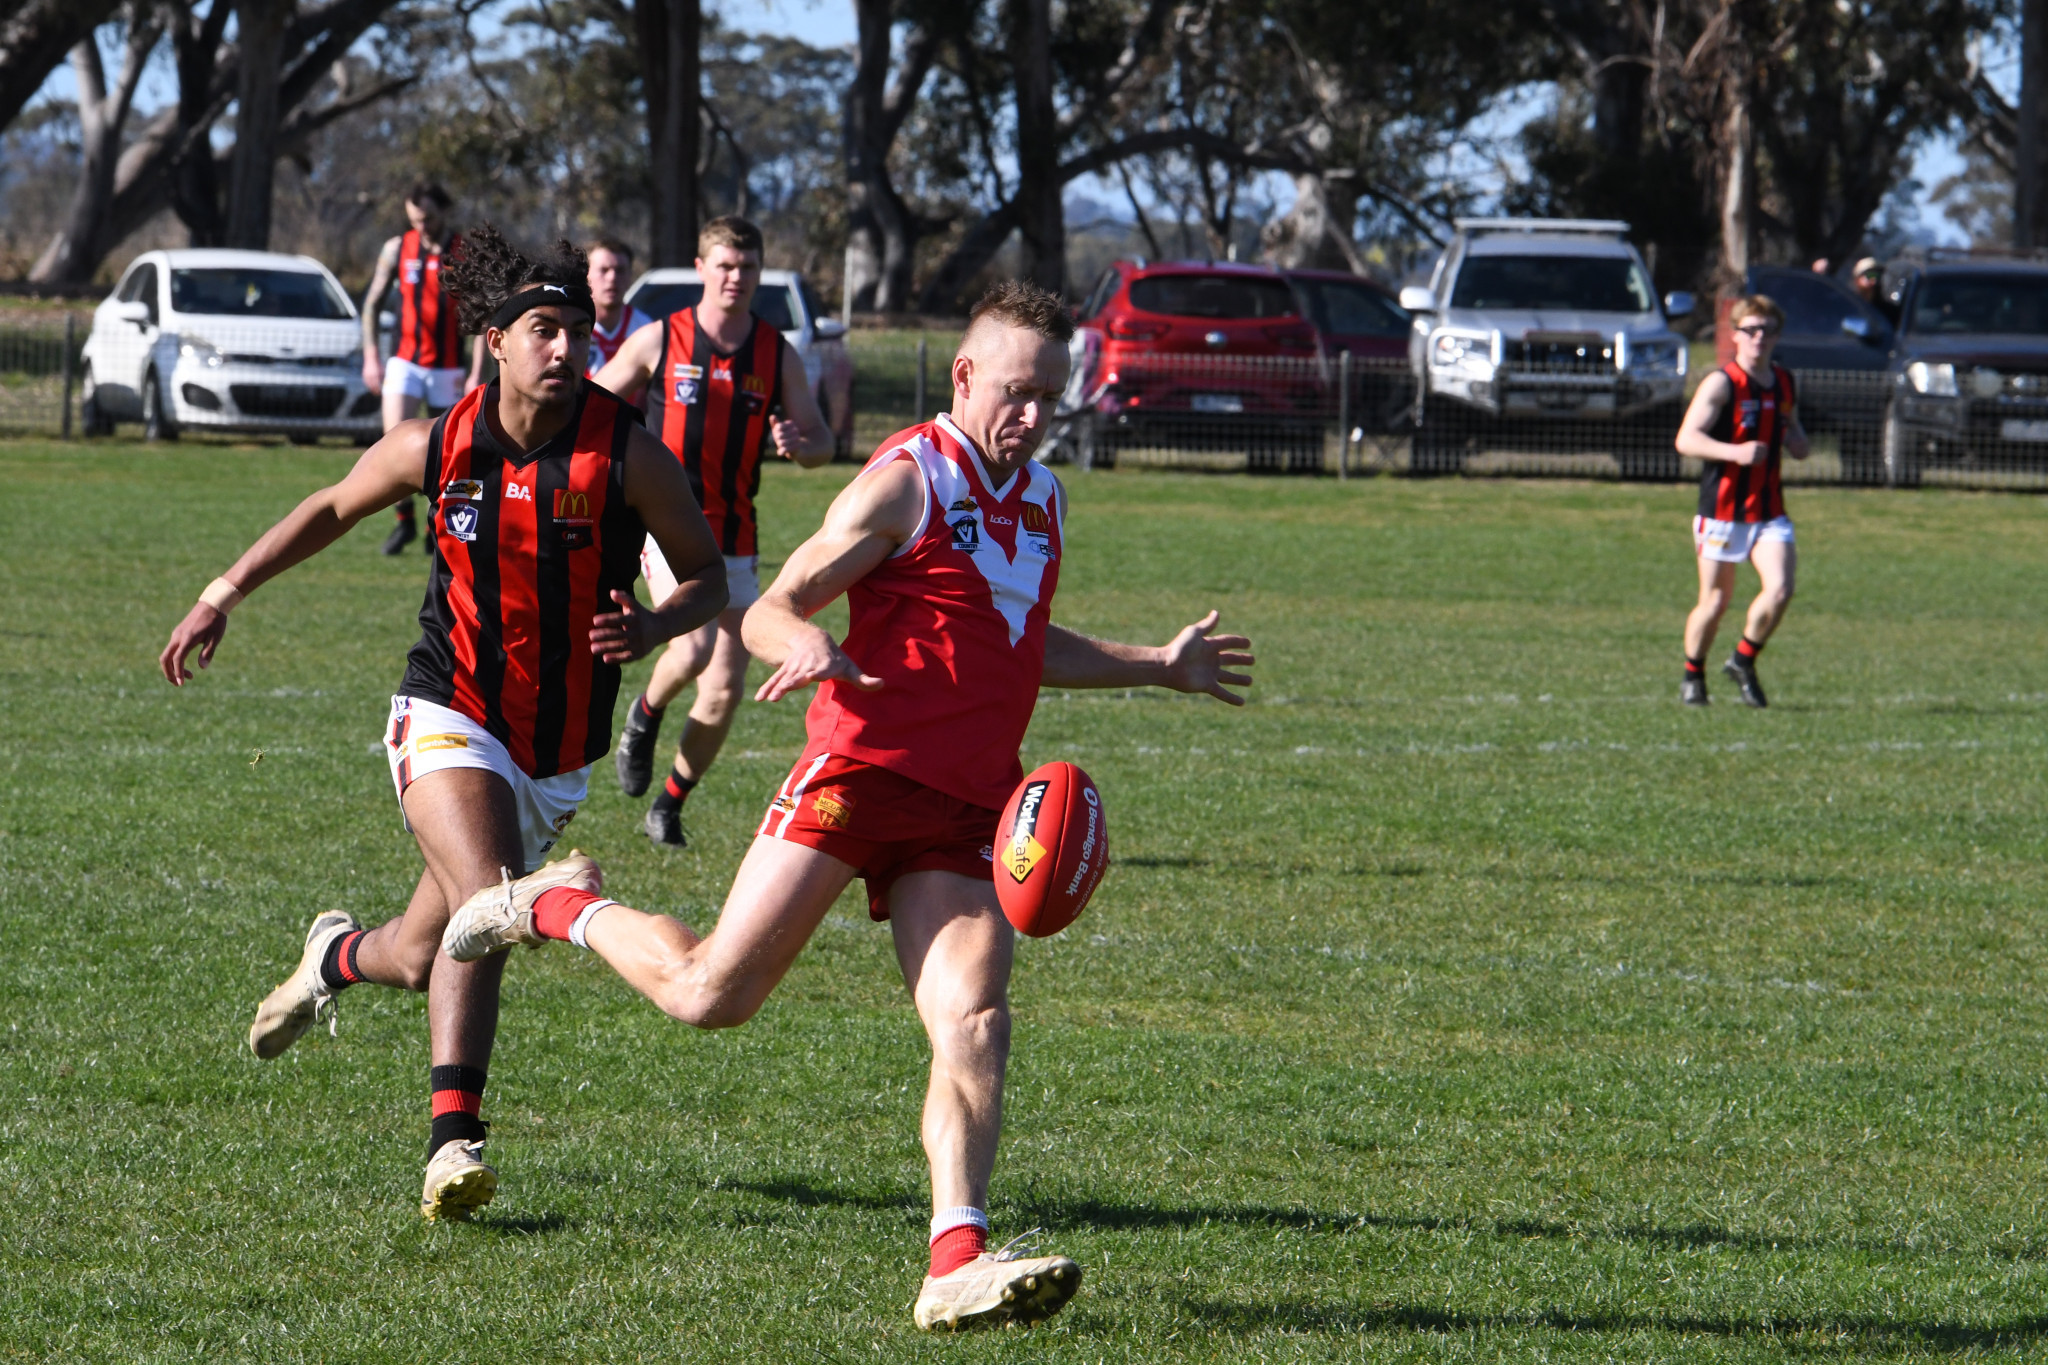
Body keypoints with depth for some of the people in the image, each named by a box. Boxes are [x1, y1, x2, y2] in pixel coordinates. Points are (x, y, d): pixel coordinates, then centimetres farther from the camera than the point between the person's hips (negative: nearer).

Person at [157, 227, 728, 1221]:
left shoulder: (629, 456, -12)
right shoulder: (437, 447, -7)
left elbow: (706, 575, 0)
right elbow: (334, 508, 13)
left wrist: (650, 628, -22)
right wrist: (223, 594, 8)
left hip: (558, 755, 2)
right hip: (449, 719, -2)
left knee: (425, 961, 11)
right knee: (485, 904, -28)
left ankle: (341, 955, 48)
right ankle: (452, 1140, -27)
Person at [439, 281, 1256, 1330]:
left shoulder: (1041, 499, 20)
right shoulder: (905, 481, -4)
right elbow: (769, 611, -7)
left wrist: (1160, 668, 34)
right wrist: (808, 645, -30)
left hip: (965, 810, 6)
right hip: (863, 764, -6)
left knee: (974, 1022, -15)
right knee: (711, 994, -7)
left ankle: (958, 1262, -23)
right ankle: (557, 908, 20)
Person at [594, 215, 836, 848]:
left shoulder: (778, 355, 4)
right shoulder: (658, 341, -3)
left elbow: (821, 442, 9)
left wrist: (800, 443, -15)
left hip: (735, 539, 3)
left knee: (724, 692, 0)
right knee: (693, 647, -27)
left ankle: (670, 805, 20)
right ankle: (646, 714, 7)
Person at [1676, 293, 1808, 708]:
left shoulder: (1784, 383, 11)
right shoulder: (1721, 383, -9)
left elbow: (1799, 448, 24)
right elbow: (1686, 439, -19)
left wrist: (1794, 435, -1)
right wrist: (1735, 452, -34)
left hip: (1769, 510, 4)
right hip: (1722, 508, -4)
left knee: (1779, 589, -14)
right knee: (1714, 602, 3)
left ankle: (1743, 661, 9)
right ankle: (1693, 676, 26)